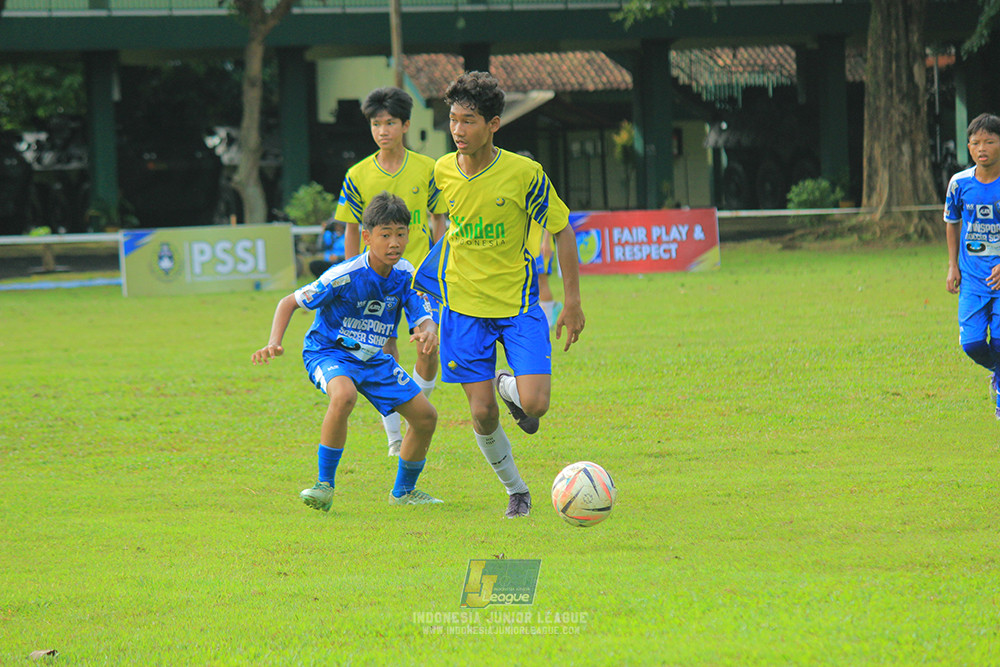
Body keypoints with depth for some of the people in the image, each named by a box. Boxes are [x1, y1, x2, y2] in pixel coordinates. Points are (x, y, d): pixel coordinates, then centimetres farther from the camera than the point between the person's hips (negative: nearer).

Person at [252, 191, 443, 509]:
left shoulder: (406, 275, -10)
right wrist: (274, 344, -33)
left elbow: (424, 318, -14)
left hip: (372, 358, 6)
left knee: (425, 416, 1)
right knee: (344, 395, -39)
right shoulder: (345, 276, -25)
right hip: (328, 352, -6)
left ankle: (404, 491, 26)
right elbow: (289, 302, -18)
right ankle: (325, 486, -26)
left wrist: (428, 332, -40)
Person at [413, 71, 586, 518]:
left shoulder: (524, 173, -15)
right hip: (464, 305, 2)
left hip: (519, 305, -2)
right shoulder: (442, 172, -4)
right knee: (482, 414, -2)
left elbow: (562, 230, -4)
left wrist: (573, 301, -5)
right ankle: (515, 491, 22)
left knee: (535, 405, -17)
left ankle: (511, 386, 19)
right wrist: (428, 272, 21)